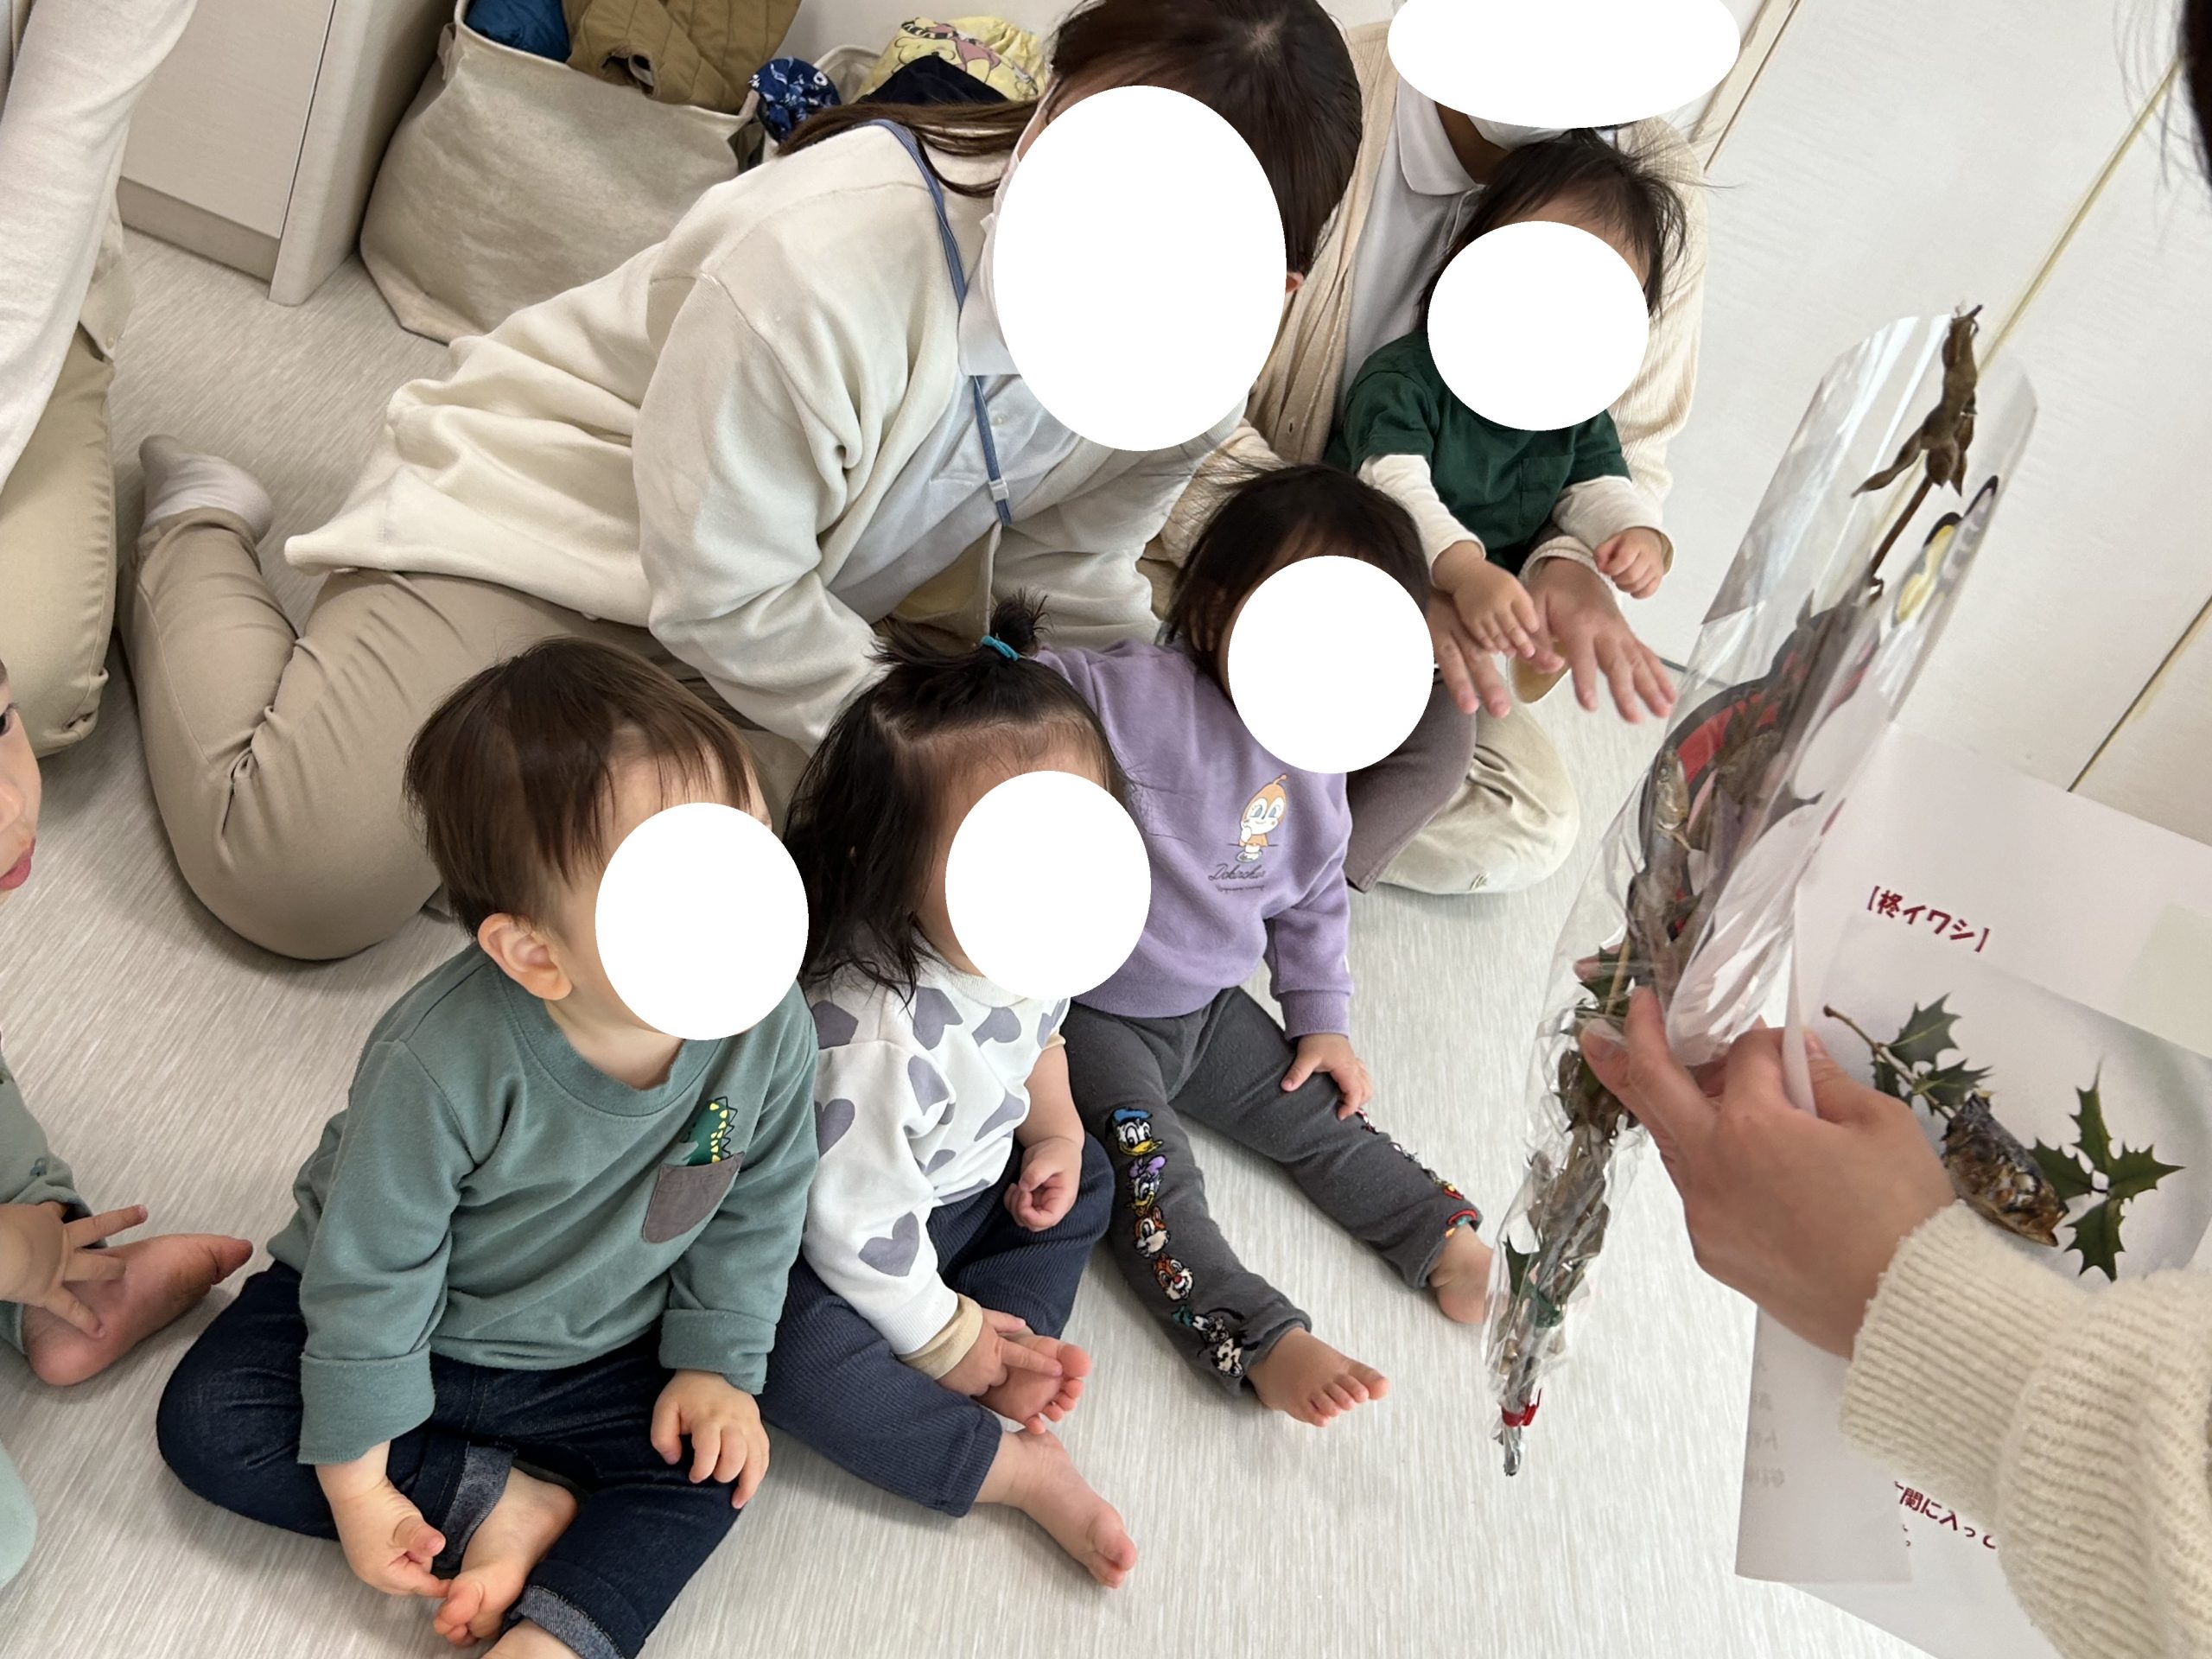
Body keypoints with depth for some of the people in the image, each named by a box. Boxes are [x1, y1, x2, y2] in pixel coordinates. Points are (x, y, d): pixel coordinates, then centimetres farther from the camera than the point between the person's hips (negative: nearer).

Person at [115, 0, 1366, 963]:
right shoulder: (824, 256, -33)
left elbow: (1072, 580, -1)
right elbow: (725, 598, -25)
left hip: (800, 599, 7)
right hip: (541, 512, -6)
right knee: (309, 876, -17)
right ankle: (198, 534, 12)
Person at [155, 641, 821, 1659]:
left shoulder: (769, 1029, -26)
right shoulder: (438, 1064, -36)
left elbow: (755, 1208, -6)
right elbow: (371, 1269, -22)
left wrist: (718, 1364, -6)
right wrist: (355, 1477, -13)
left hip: (594, 1362, 2)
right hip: (409, 1326, -1)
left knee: (709, 1468, -14)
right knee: (208, 1422, -16)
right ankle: (506, 1506, -14)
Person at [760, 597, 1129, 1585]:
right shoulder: (878, 1040, -41)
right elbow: (858, 1227, -31)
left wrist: (1055, 1133, -4)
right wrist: (947, 1337, -16)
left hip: (970, 1188, 8)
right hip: (843, 1253, -8)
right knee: (794, 1355, -30)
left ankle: (1012, 1364, 0)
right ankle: (1014, 1468, -13)